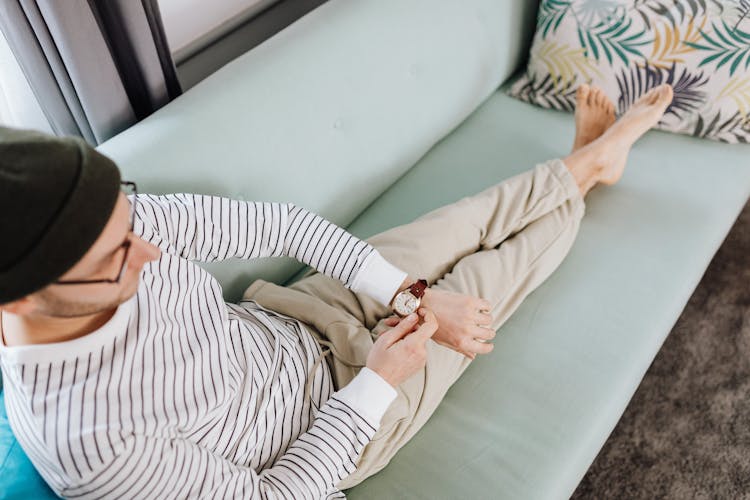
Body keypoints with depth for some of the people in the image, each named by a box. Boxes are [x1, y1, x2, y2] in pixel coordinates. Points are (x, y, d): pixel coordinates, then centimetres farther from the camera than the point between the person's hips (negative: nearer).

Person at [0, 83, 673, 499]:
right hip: (336, 406, -4)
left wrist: (409, 296, -17)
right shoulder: (84, 442, -37)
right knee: (510, 259, 8)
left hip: (293, 325, 5)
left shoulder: (112, 224, -21)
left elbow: (274, 224, -16)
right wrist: (379, 380, -22)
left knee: (480, 214, 10)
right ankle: (581, 177, 40)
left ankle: (589, 158, 43)